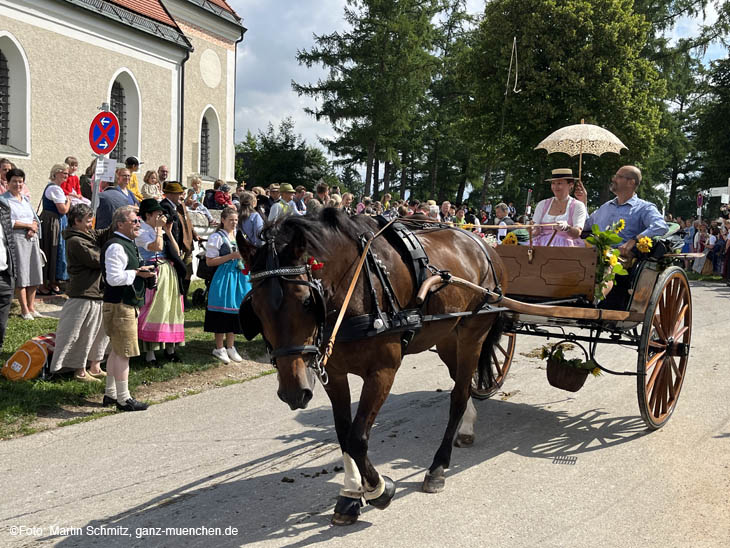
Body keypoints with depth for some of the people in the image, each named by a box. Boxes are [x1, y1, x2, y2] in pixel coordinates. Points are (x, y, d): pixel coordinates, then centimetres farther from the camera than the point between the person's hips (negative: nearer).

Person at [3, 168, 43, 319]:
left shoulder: (26, 199, 18)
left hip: (31, 239, 6)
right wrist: (28, 225, -9)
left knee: (34, 273, 4)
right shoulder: (4, 199, -3)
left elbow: (35, 219, 17)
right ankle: (24, 309, -1)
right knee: (21, 275, -6)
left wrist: (33, 229, -4)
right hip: (16, 240, -6)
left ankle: (31, 306, 12)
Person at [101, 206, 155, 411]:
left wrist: (142, 271, 10)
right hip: (119, 306, -11)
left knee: (117, 350, 16)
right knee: (124, 352, -6)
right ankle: (123, 398, 0)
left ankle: (110, 394, 25)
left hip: (127, 304, 11)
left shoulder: (128, 244, 18)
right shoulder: (116, 247, -17)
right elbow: (113, 278, -24)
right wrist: (137, 273, -16)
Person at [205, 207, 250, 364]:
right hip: (224, 277, -6)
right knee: (222, 312, -3)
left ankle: (230, 346, 21)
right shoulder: (217, 237, -7)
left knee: (235, 311, 9)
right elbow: (209, 261, -12)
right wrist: (231, 256, -17)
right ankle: (219, 348, 10)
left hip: (240, 276, 7)